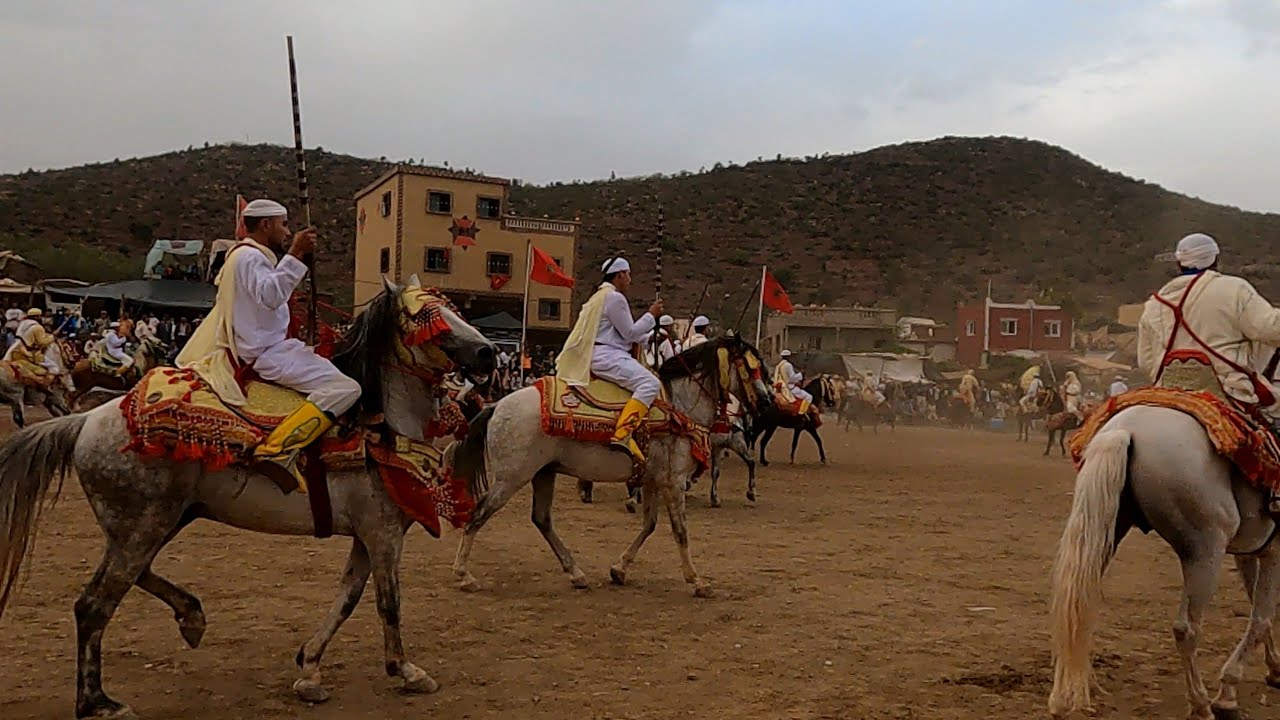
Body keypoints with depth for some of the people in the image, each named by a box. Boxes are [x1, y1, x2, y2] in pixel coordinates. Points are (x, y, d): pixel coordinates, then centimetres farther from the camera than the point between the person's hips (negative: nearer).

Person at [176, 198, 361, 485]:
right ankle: (277, 451, -34)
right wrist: (296, 254, -33)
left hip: (262, 346, 11)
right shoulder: (249, 256, -12)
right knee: (345, 388, -25)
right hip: (265, 353, -11)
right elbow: (270, 295, -30)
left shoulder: (245, 255, 21)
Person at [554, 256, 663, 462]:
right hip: (607, 356, -11)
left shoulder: (600, 296, 24)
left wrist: (651, 337, 25)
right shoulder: (615, 298, -9)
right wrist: (651, 315, 2)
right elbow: (630, 333, -9)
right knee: (650, 383, -26)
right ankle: (623, 434, -38)